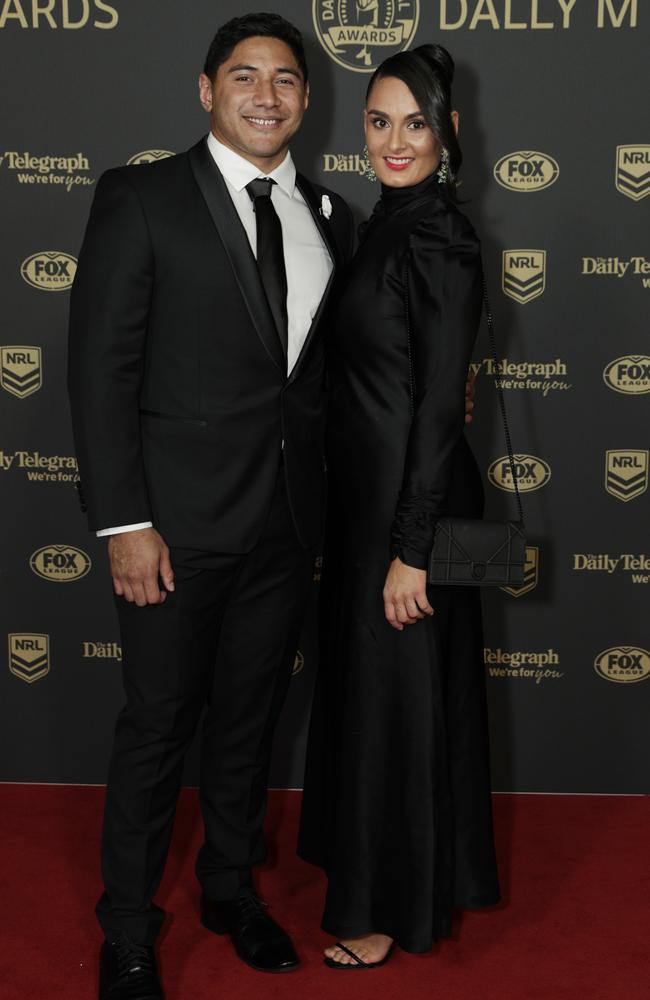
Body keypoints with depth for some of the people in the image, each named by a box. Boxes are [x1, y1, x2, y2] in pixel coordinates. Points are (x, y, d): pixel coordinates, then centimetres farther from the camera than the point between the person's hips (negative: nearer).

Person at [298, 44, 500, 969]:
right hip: (364, 491, 9)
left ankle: (396, 908, 22)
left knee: (399, 693, 4)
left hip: (408, 500, -9)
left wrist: (411, 547, -20)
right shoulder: (390, 225, 10)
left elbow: (440, 402, -20)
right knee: (366, 683, 18)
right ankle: (379, 868, 37)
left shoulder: (438, 238, -17)